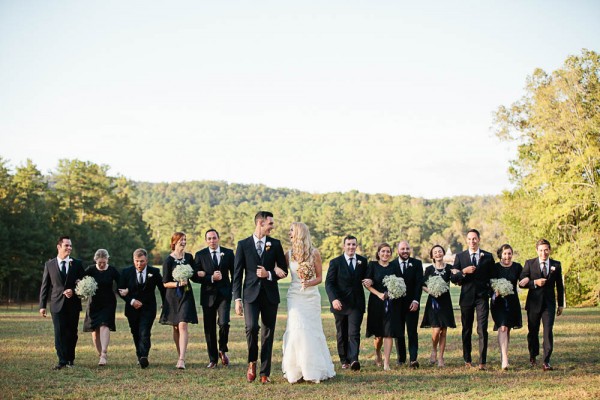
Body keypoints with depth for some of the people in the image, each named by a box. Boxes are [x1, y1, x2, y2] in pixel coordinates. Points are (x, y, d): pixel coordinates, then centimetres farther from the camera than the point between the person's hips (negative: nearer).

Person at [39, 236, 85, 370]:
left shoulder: (77, 264, 7)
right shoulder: (49, 264, 6)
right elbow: (45, 286, 6)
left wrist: (73, 291, -12)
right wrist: (42, 305, 0)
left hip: (73, 303, 1)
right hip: (57, 303, -1)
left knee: (72, 333, 7)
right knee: (59, 333, -6)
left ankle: (70, 359, 19)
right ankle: (62, 361, -5)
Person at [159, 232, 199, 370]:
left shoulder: (189, 257, 5)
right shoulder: (168, 260, -6)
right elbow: (165, 283, -5)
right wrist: (178, 283, -21)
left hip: (186, 295, 1)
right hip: (173, 296, -1)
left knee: (182, 325, -12)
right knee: (175, 327, 10)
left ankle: (181, 359, -19)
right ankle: (180, 357, 22)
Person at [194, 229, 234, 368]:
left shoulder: (228, 253, 5)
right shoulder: (200, 255, 3)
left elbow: (234, 273, 9)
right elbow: (197, 276, -1)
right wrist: (211, 278, -16)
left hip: (224, 294, -1)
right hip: (208, 295, 1)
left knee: (224, 323, -16)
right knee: (209, 328, 4)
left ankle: (223, 350, 10)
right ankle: (213, 359, 16)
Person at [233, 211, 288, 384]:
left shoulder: (275, 244, 6)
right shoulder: (243, 244, 2)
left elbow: (284, 270, 10)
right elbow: (237, 274, 1)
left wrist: (269, 275, -10)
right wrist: (237, 299, -5)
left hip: (270, 295, 2)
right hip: (251, 294, -2)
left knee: (268, 334, 3)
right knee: (251, 327, -20)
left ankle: (265, 373, 11)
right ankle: (252, 362, 5)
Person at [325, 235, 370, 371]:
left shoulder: (363, 261, 6)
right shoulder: (335, 262, -1)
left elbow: (366, 277, 20)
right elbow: (329, 283, -7)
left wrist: (369, 281, -6)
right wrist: (334, 299, -22)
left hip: (356, 304, 0)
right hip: (340, 303, 0)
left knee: (354, 333, -12)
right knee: (341, 334, 10)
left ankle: (354, 360, -22)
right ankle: (344, 360, 21)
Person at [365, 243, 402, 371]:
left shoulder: (395, 267, 6)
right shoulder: (373, 265, 2)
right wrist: (379, 294, -14)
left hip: (392, 303, 1)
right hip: (376, 302, 0)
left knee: (389, 332, -6)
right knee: (379, 333, 9)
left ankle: (386, 362, -6)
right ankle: (378, 354, 37)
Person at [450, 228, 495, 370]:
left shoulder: (488, 256, 6)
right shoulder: (460, 256, 6)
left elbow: (492, 276, 12)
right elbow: (453, 278, 1)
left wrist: (491, 291, -1)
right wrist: (463, 272, -16)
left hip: (482, 296, -1)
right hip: (466, 297, 1)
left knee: (482, 330, -9)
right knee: (466, 330, 10)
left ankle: (482, 362, -8)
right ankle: (467, 360, 22)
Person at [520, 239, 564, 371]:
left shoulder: (556, 265, 5)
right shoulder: (529, 263, 1)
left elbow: (559, 286, 12)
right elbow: (522, 283, -3)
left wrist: (561, 304, 13)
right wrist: (535, 283, -20)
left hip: (549, 303, 0)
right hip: (534, 303, 0)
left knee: (548, 331, -10)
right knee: (533, 331, 11)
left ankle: (546, 361, -10)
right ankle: (533, 356, 31)